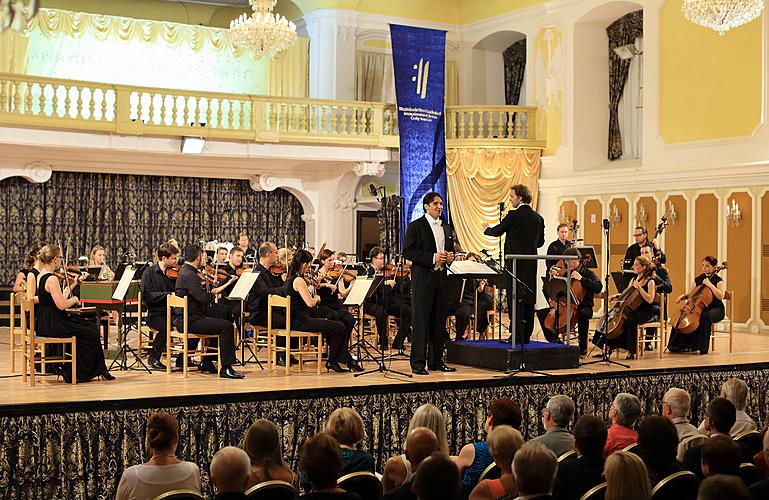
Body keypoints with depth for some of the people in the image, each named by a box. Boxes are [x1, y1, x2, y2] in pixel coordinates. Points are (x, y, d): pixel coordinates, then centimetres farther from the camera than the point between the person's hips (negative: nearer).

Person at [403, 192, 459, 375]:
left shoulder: (447, 228, 17)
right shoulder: (416, 226, -3)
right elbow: (407, 252, -10)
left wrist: (450, 256, 3)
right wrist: (432, 258, -17)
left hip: (441, 277, 6)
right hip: (423, 278, -6)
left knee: (439, 321, 8)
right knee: (421, 320, -6)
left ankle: (436, 361, 16)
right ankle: (418, 363, -3)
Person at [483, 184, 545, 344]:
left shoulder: (514, 215, -12)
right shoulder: (538, 218, 8)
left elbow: (498, 231, -2)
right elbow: (540, 242, 15)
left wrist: (487, 229, 18)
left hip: (516, 264, -7)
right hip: (531, 265, 7)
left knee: (515, 299, -4)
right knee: (528, 300, 10)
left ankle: (517, 335, -5)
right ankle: (526, 335, 15)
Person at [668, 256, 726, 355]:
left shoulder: (719, 281, -5)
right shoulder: (698, 279, 13)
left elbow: (721, 296, -22)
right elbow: (689, 294, 18)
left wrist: (710, 285, -24)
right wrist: (682, 296, -3)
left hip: (716, 309, -6)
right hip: (699, 308, 6)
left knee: (705, 316, -38)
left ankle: (703, 348, -33)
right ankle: (681, 345, -8)